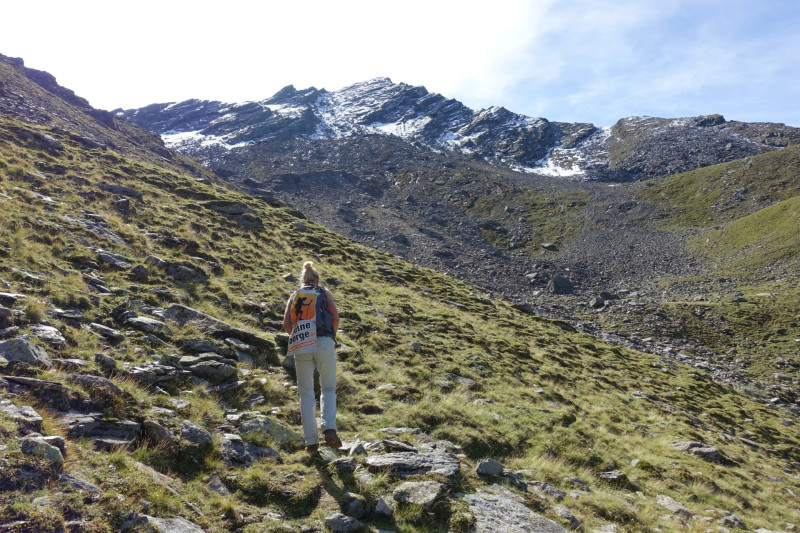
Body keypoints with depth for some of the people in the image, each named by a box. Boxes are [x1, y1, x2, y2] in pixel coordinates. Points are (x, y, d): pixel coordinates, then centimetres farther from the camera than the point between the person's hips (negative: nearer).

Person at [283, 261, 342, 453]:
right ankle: (329, 428, -10)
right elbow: (335, 317, -1)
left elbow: (287, 323, 4)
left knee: (306, 394, 8)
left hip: (301, 347, 2)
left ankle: (311, 441, 4)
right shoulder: (324, 293, 13)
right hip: (324, 344, -1)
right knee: (328, 389, 11)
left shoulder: (294, 296, 18)